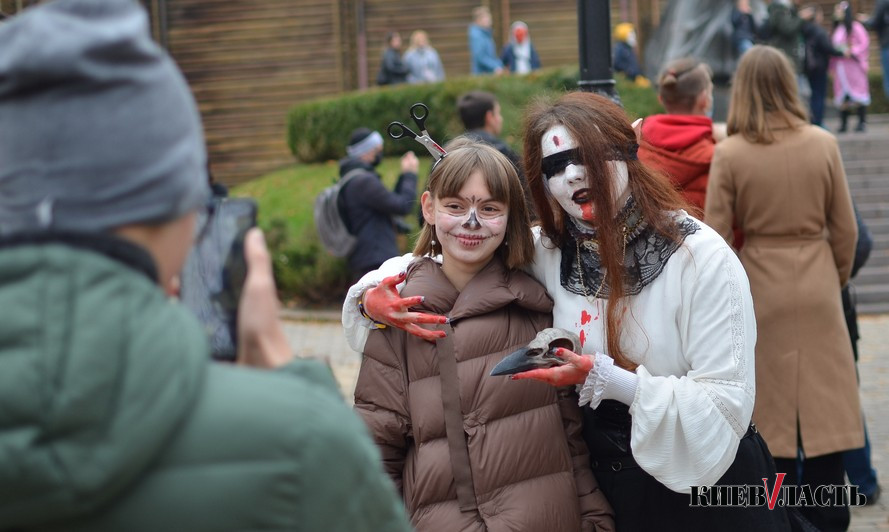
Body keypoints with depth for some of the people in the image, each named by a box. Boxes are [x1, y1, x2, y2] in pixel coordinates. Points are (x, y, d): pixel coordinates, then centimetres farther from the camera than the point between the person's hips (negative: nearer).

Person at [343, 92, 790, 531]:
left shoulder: (702, 258, -16)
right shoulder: (545, 254, -3)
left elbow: (726, 404, -19)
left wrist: (608, 380, -28)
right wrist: (373, 292, -13)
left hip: (713, 492, -4)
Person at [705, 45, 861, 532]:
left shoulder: (728, 153, -8)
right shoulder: (823, 144, -3)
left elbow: (715, 239, -7)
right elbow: (845, 228, 2)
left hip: (760, 289, -1)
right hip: (816, 289, 1)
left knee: (771, 412, 8)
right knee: (823, 409, 7)